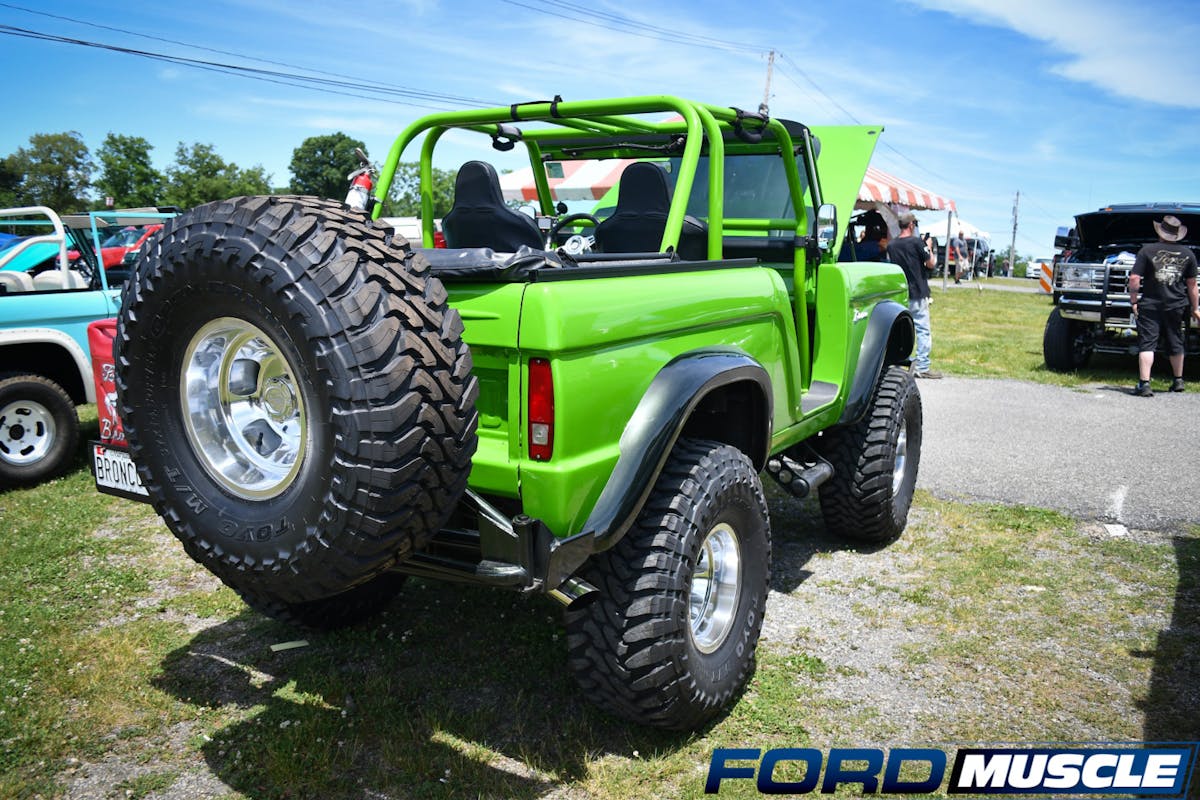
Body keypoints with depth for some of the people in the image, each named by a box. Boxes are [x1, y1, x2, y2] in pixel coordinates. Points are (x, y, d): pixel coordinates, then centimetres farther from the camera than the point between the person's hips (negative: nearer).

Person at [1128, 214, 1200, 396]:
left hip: (1150, 305, -4)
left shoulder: (1148, 250, -5)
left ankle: (1144, 384, -15)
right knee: (1175, 344, 18)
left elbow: (1134, 279, -10)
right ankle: (1178, 381, 31)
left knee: (1147, 344, -5)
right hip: (1176, 306, 4)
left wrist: (1133, 301, -1)